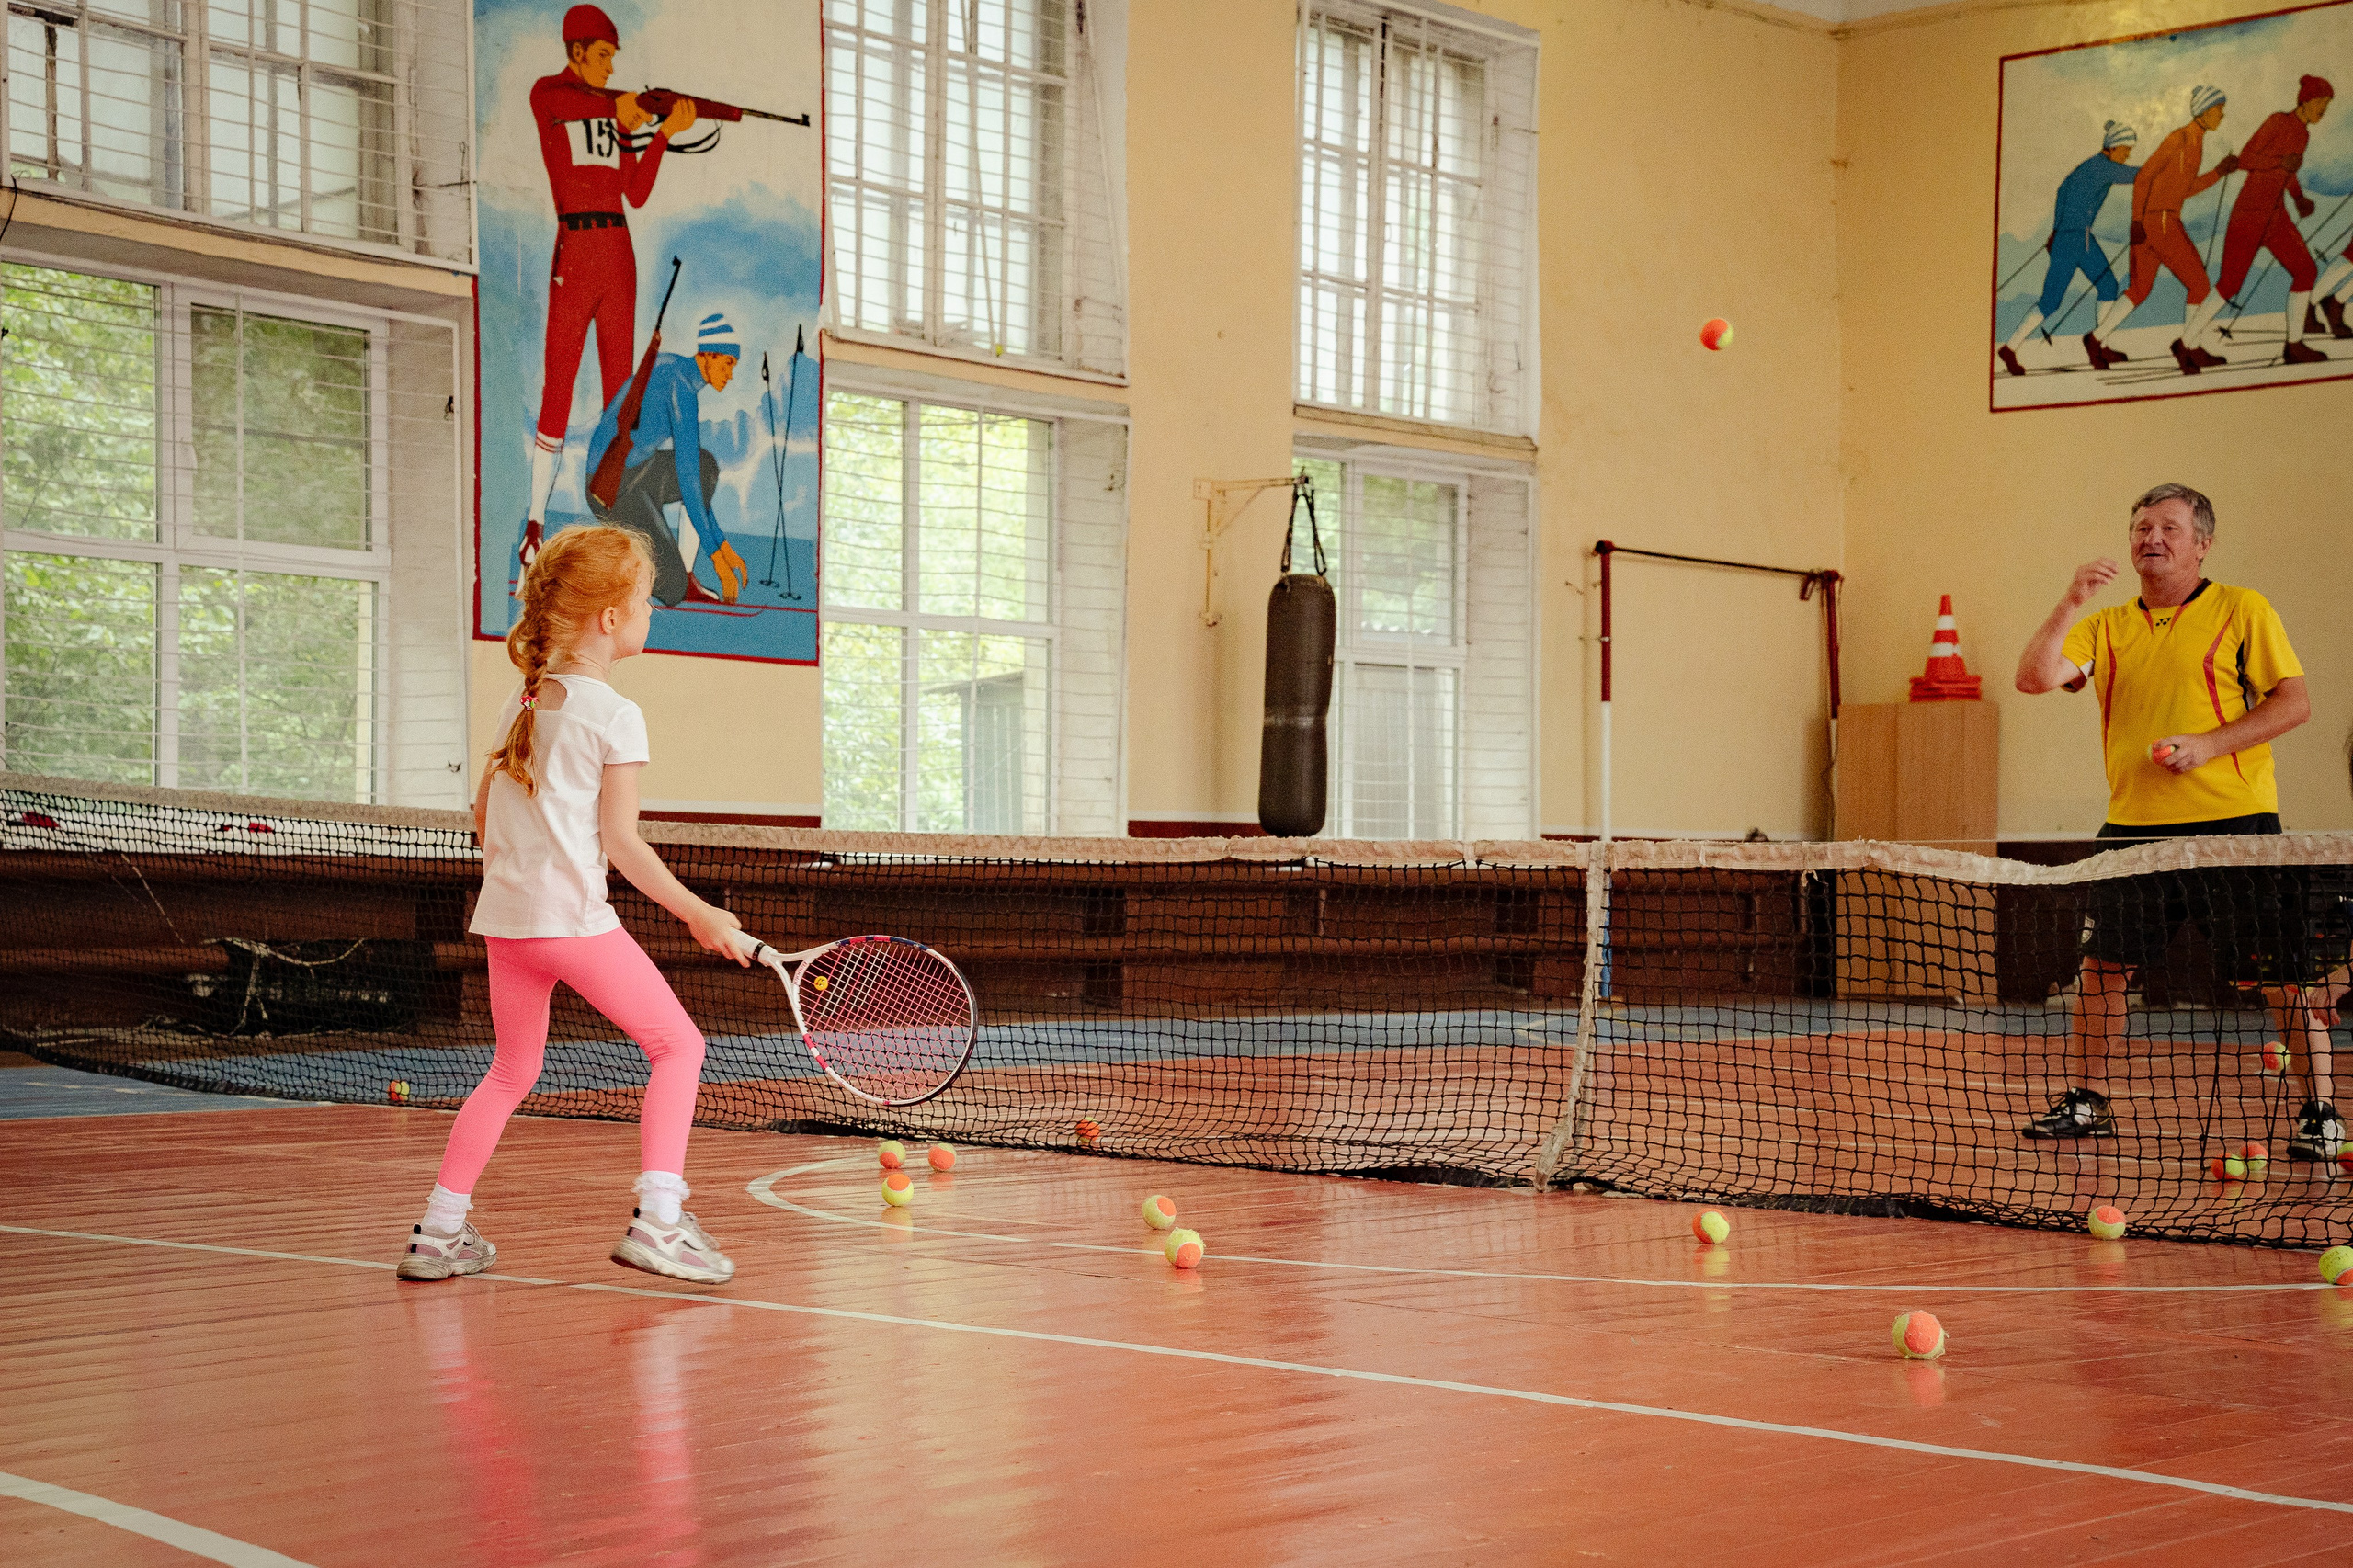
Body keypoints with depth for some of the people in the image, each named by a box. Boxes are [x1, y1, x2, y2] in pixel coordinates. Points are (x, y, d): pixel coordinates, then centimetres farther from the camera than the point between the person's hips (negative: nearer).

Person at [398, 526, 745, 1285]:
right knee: (676, 1043, 2)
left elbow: (484, 814, 18)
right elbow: (621, 842, -11)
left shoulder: (519, 701, 13)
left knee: (512, 1071, 20)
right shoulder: (616, 716, -8)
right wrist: (698, 914, -7)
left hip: (504, 915, 7)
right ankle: (657, 1218, -10)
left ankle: (438, 1232, 18)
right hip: (575, 916, -7)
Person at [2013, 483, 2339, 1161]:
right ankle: (2087, 1101, 20)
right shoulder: (2106, 627, 13)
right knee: (2103, 965, 6)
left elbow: (2295, 702, -3)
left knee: (2281, 968, -5)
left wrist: (2208, 745, -14)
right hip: (2133, 824, 4)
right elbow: (2035, 677, 1)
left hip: (2232, 820, -4)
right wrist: (2070, 605, -11)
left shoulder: (2243, 610, 2)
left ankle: (2319, 1112, 3)